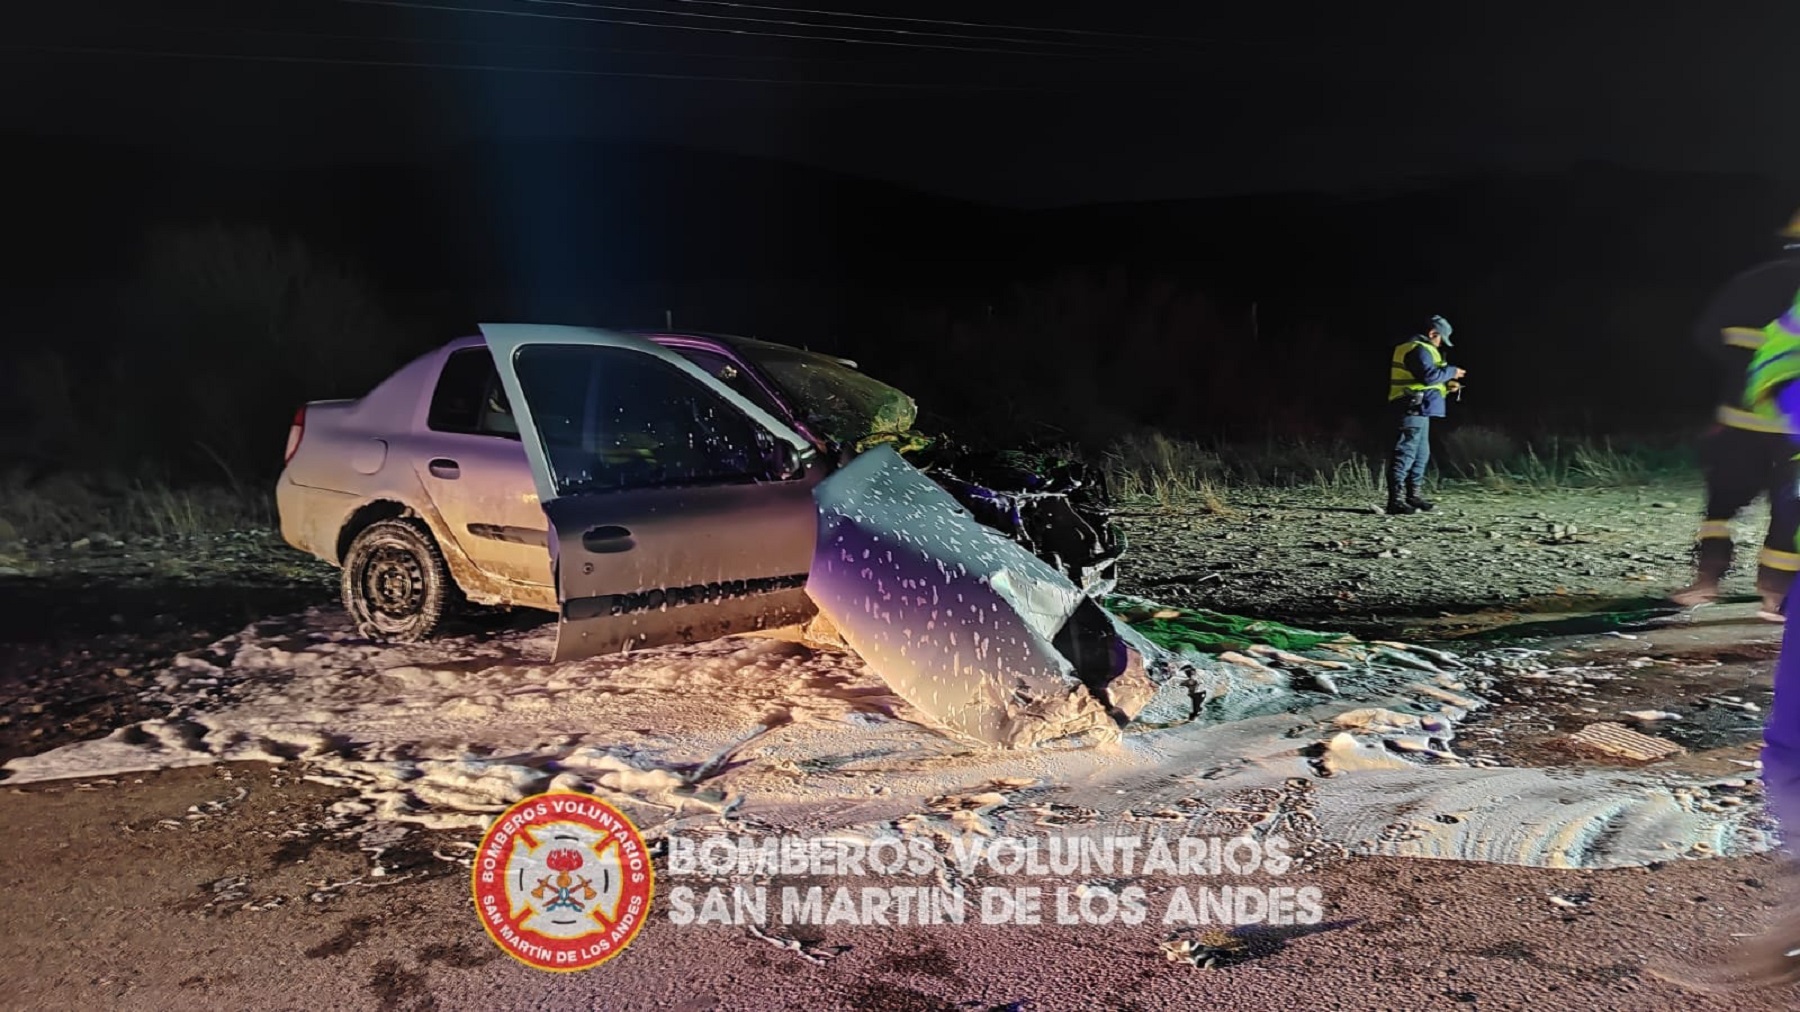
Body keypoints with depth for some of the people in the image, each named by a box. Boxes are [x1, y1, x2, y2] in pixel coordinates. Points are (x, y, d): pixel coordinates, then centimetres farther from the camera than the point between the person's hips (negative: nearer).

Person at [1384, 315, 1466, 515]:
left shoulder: (1418, 349, 21)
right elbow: (1428, 375, -25)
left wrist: (1446, 386, 14)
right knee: (1406, 452, -13)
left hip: (1418, 410, 11)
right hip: (1414, 408, -11)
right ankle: (1396, 499, -15)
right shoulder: (1418, 350, -13)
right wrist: (1451, 371, -10)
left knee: (1421, 453, 17)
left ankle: (1412, 494, 24)